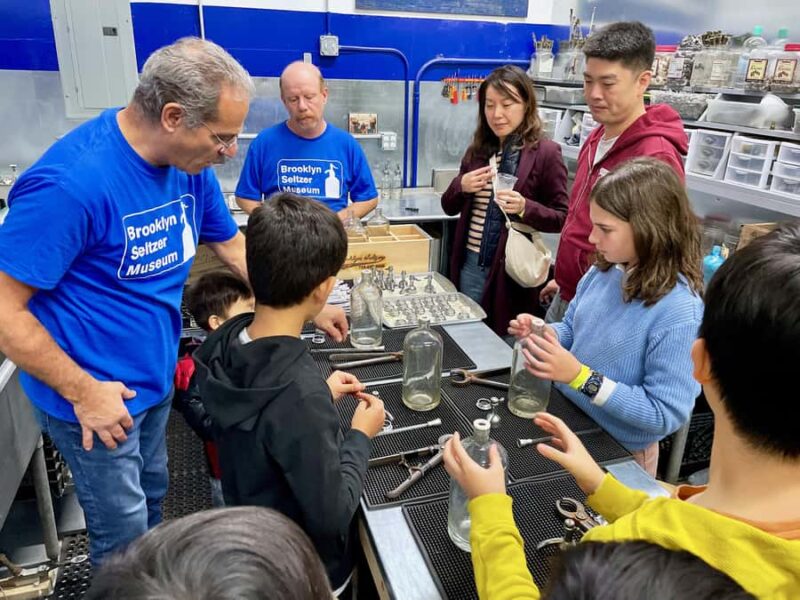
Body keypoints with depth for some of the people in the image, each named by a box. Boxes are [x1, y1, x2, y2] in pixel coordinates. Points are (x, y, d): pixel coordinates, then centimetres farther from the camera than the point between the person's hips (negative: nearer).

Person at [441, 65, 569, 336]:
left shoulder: (545, 153, -9)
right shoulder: (478, 149, 6)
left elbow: (563, 218, -8)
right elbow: (449, 207, 13)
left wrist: (524, 208, -25)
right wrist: (461, 186, -8)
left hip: (512, 270, -5)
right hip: (470, 264, 5)